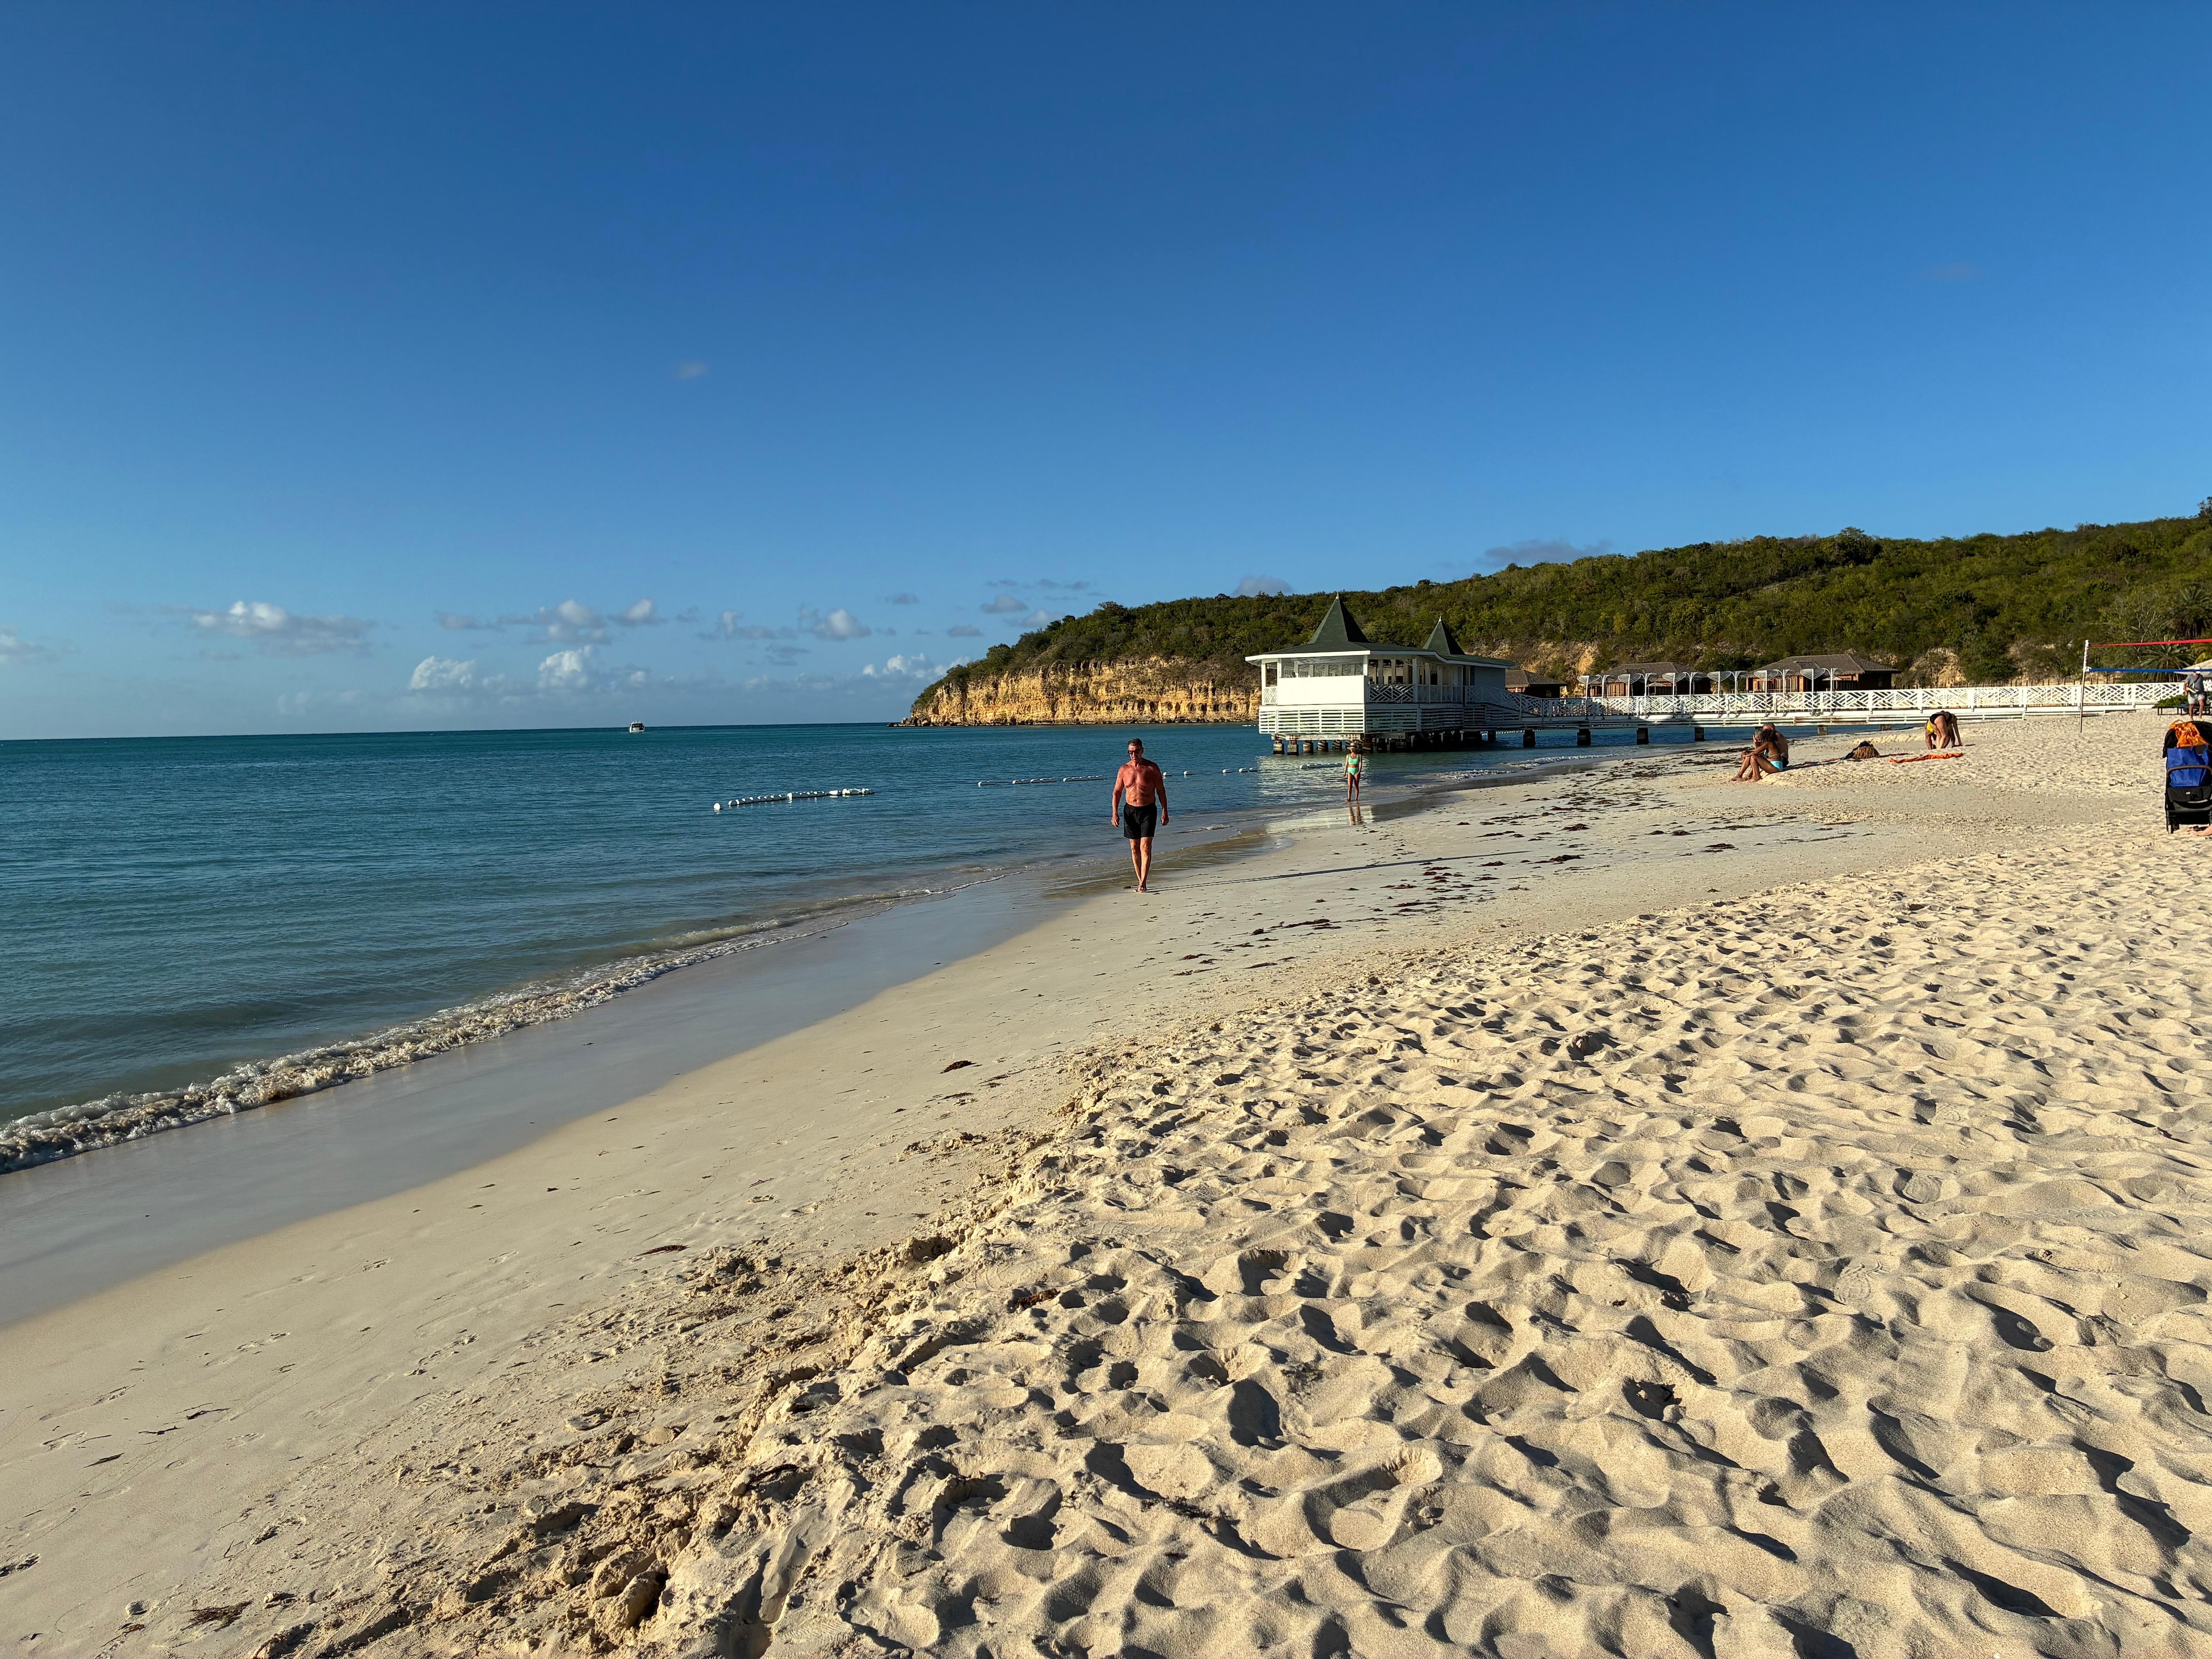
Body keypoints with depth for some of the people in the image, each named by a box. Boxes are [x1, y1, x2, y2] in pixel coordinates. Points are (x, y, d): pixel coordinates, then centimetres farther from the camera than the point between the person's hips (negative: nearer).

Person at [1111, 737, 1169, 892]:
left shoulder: (1152, 768, -3)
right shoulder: (1124, 769, 3)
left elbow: (1161, 791, 2)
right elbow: (1117, 792, 6)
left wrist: (1165, 812, -3)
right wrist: (1115, 813, -4)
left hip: (1148, 811, -3)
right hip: (1130, 811, 3)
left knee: (1145, 847, -11)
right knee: (1134, 848, 7)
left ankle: (1143, 884, -14)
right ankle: (1141, 882, 18)